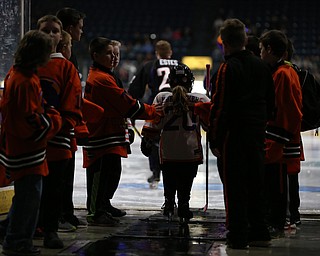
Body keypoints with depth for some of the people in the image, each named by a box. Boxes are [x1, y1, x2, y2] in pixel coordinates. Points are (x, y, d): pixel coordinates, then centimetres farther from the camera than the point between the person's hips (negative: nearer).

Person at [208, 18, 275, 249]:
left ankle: (238, 237, 2)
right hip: (257, 133, 7)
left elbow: (220, 107, -16)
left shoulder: (228, 68, -13)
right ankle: (260, 234, 19)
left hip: (234, 134, -7)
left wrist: (214, 140, -12)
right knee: (256, 182, 14)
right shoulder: (262, 66, 9)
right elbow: (271, 102, 15)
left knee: (234, 186, 0)